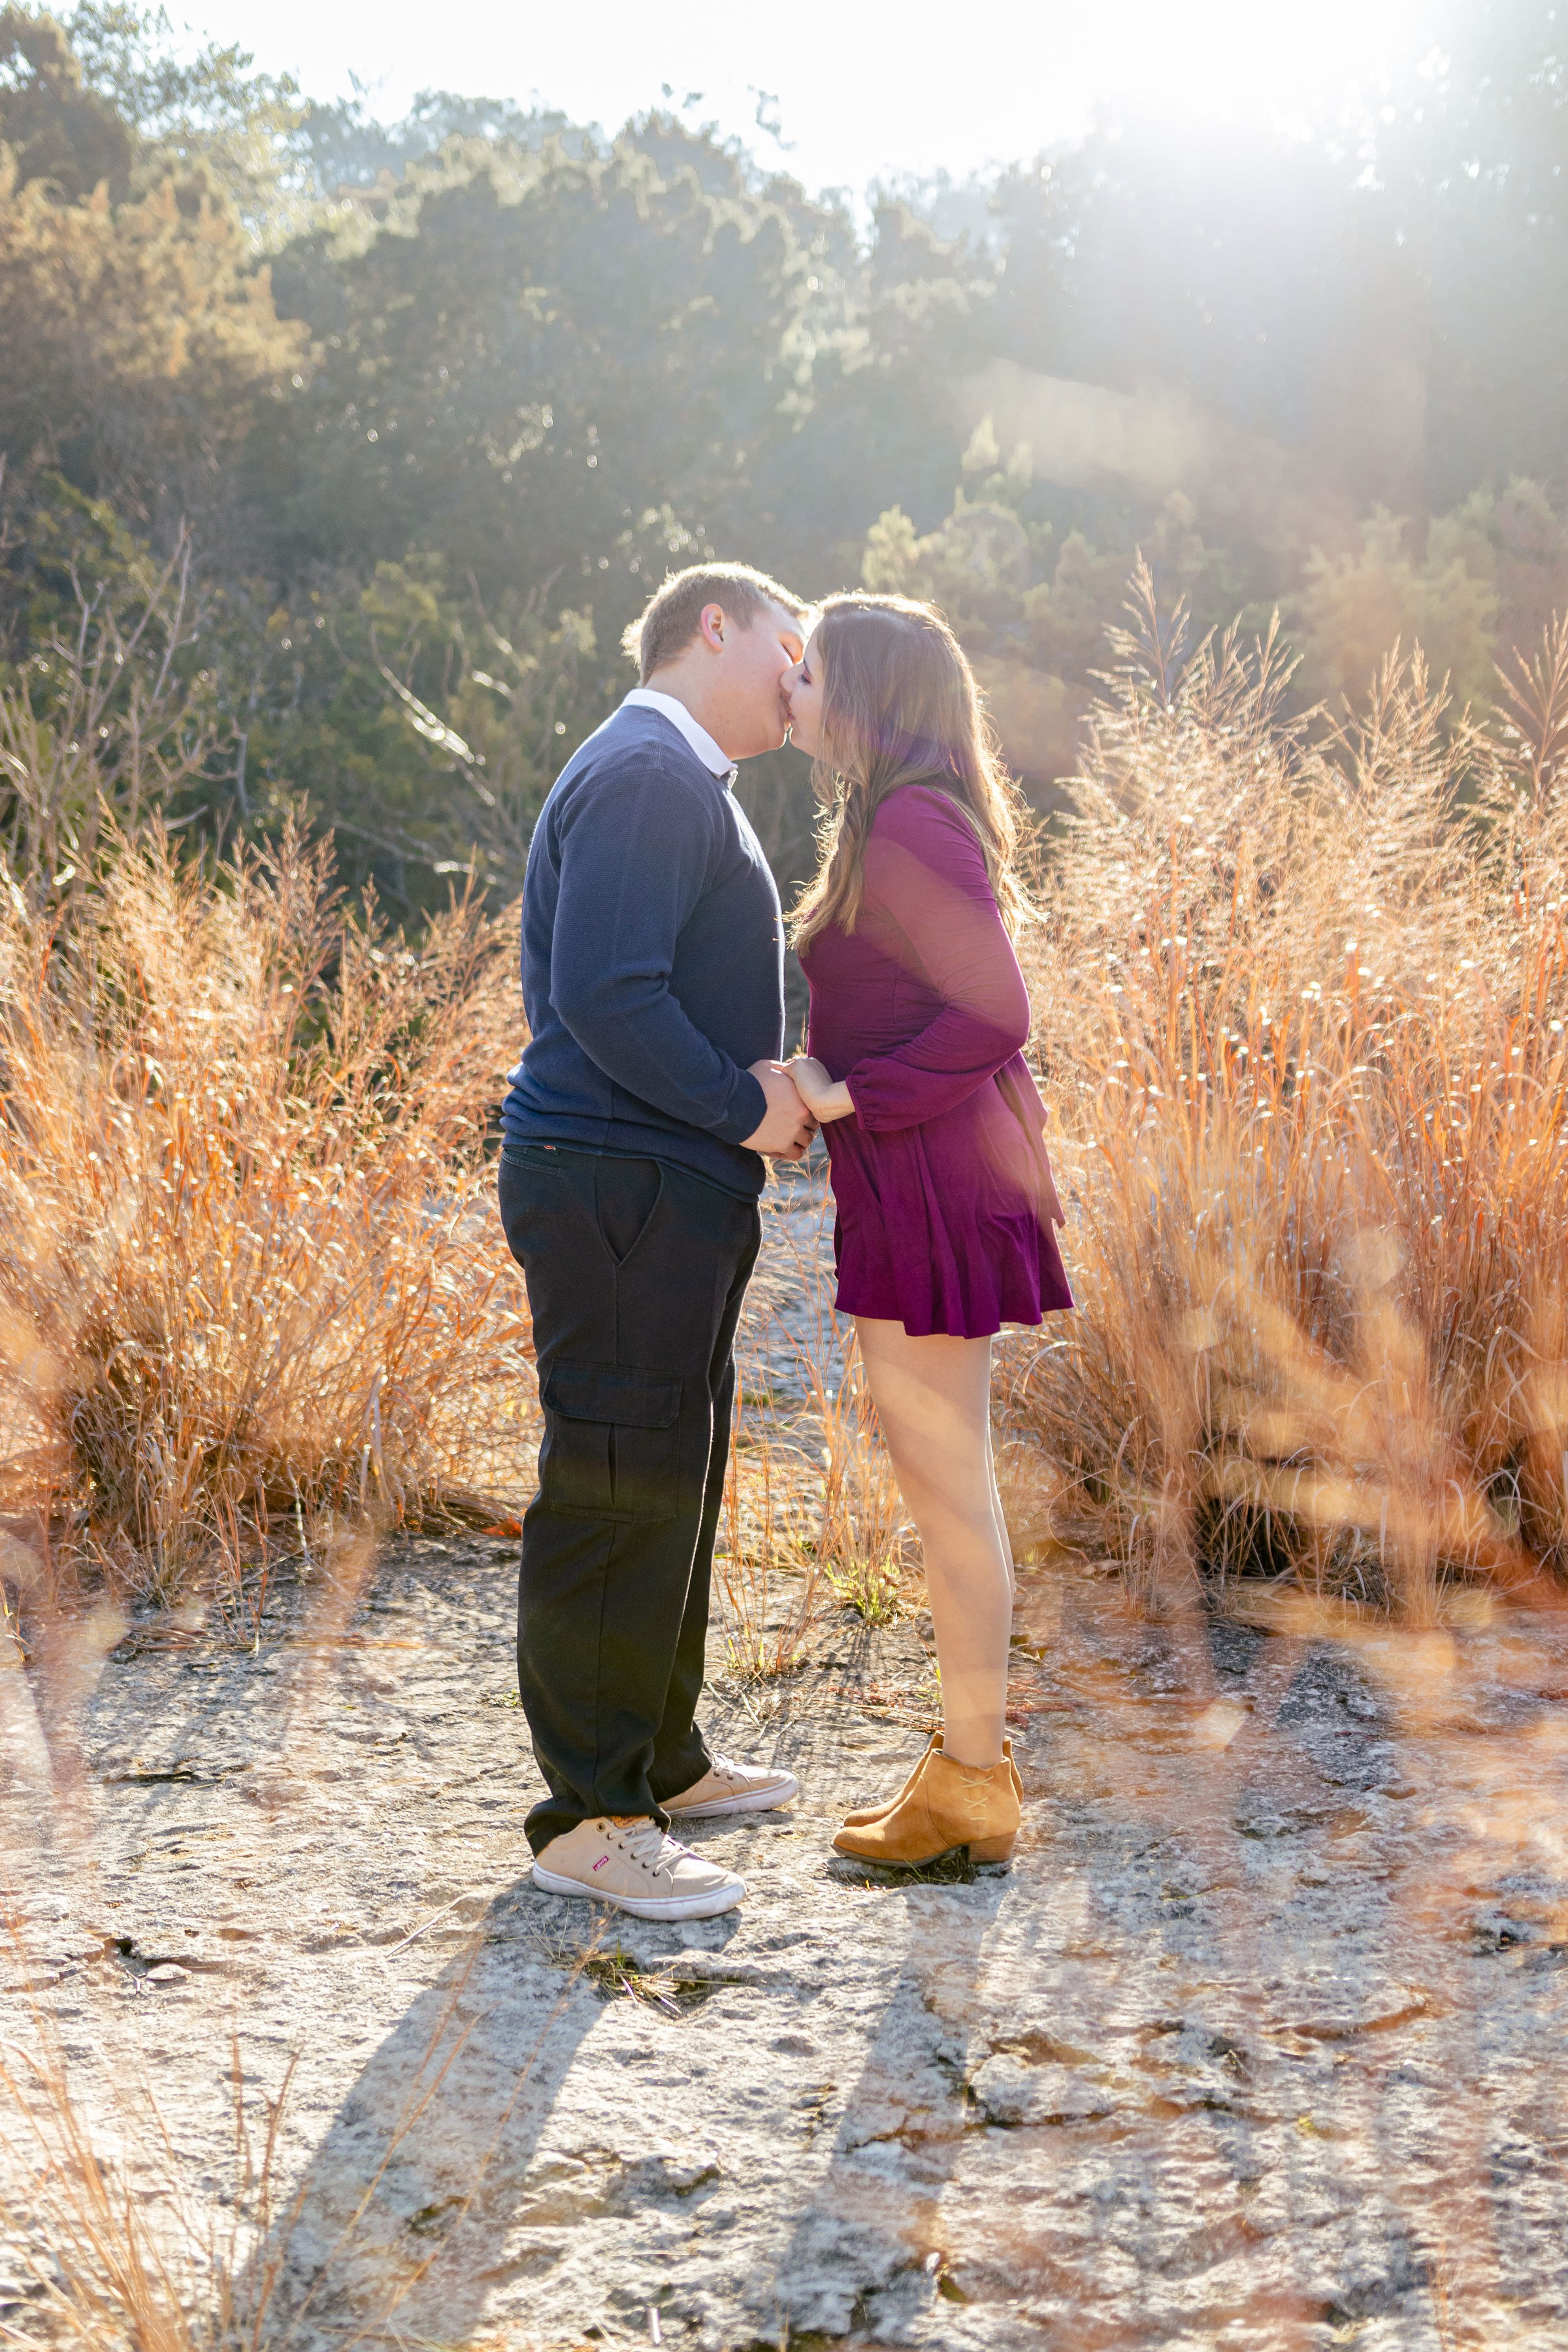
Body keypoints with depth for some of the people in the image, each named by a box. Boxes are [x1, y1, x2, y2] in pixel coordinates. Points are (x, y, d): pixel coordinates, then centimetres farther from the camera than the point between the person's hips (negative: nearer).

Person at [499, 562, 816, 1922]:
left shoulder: (684, 780, 21)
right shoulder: (649, 772, -14)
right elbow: (603, 994, -24)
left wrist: (759, 1084, 8)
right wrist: (748, 1108, -14)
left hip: (670, 1191, 11)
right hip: (618, 1192, -11)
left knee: (675, 1484, 18)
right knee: (617, 1494, -5)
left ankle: (662, 1761, 31)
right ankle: (590, 1820, 3)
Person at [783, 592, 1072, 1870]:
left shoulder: (909, 826, -16)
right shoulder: (890, 821, 15)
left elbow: (994, 1011, -22)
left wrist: (848, 1095, -18)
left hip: (935, 1186, -10)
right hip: (916, 1183, 10)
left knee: (946, 1477, -3)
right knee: (940, 1476, 15)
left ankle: (972, 1788, 7)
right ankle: (973, 1757, 25)